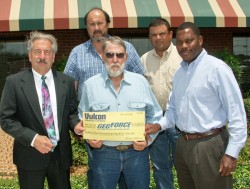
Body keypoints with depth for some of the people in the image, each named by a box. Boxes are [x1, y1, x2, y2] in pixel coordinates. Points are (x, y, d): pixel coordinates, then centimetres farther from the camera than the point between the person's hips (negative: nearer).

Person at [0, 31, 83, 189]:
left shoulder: (66, 82, 2)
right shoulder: (14, 82, -6)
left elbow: (72, 112, 9)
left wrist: (76, 125, -13)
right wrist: (33, 138, -19)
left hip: (61, 155, 3)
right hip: (30, 156, -2)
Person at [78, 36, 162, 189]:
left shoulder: (141, 82, 1)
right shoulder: (91, 85, 0)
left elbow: (155, 115, 6)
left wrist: (148, 139, -7)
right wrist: (89, 138, -9)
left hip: (137, 151, 1)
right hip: (104, 153, 0)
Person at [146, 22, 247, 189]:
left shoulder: (216, 68, -14)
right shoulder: (179, 72, 10)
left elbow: (236, 113, -16)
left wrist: (232, 153, -17)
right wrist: (159, 125, -1)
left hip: (209, 145, -7)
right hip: (183, 144, 7)